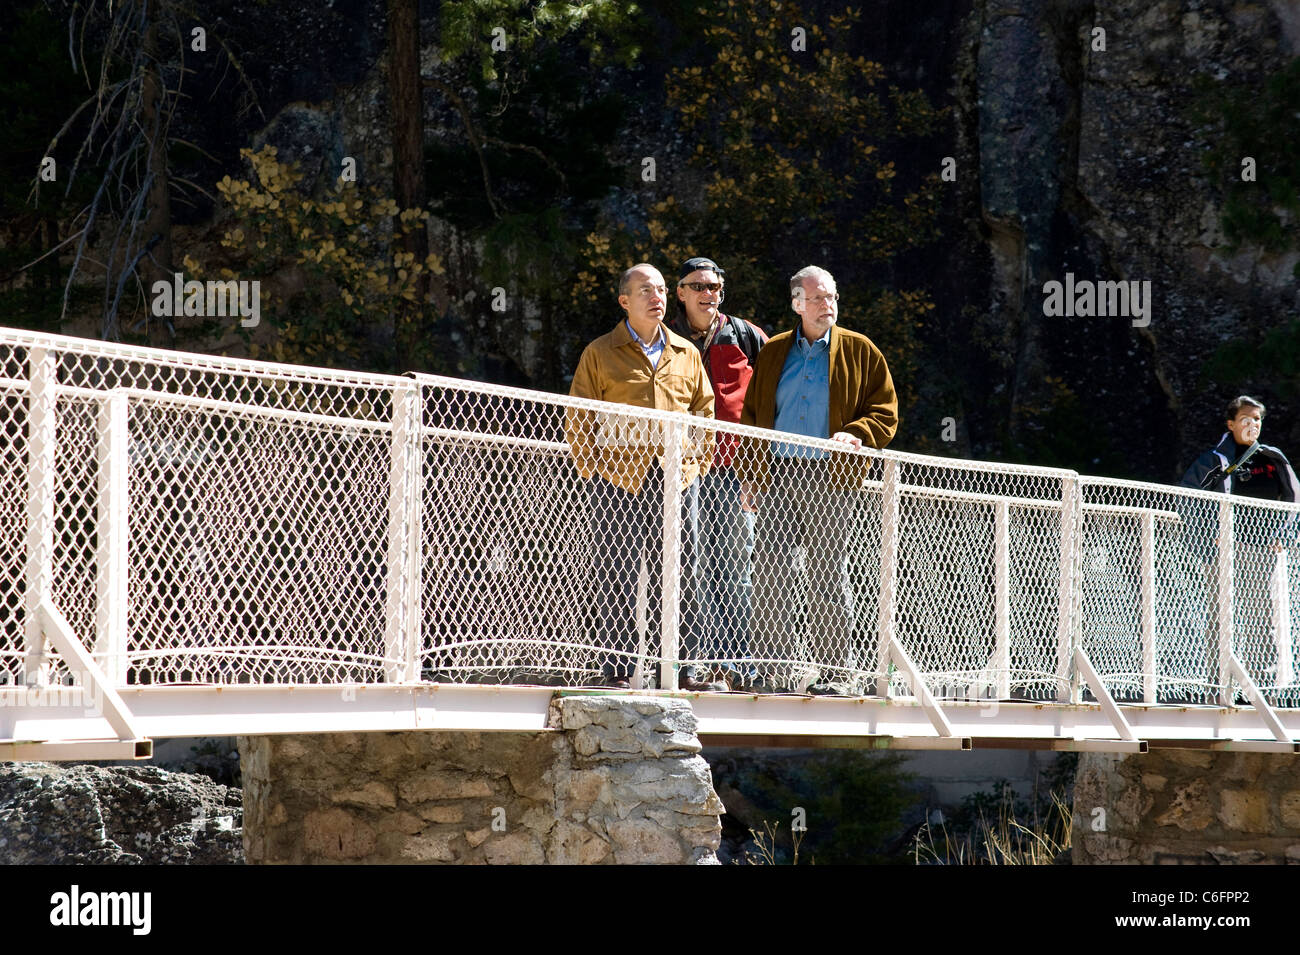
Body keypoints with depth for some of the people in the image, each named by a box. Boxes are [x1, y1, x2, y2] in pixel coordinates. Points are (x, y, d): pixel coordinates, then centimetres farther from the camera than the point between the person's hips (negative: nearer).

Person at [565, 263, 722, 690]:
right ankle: (617, 671, 0)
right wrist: (594, 472, -4)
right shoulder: (600, 354, 4)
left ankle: (681, 669, 6)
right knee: (617, 575, -3)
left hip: (676, 479, 3)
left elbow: (704, 412, 20)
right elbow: (578, 420, 4)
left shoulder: (686, 355, 14)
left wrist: (697, 463, 9)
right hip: (619, 479, -3)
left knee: (676, 575, 3)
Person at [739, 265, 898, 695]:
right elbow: (752, 415, 16)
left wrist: (855, 435, -15)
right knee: (769, 570, -4)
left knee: (828, 574, 1)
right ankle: (773, 667, 1)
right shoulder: (773, 353, 14)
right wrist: (750, 475, 8)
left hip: (829, 478, -2)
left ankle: (832, 670, 6)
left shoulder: (860, 352, 7)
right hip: (778, 474, 2)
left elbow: (885, 414, 5)